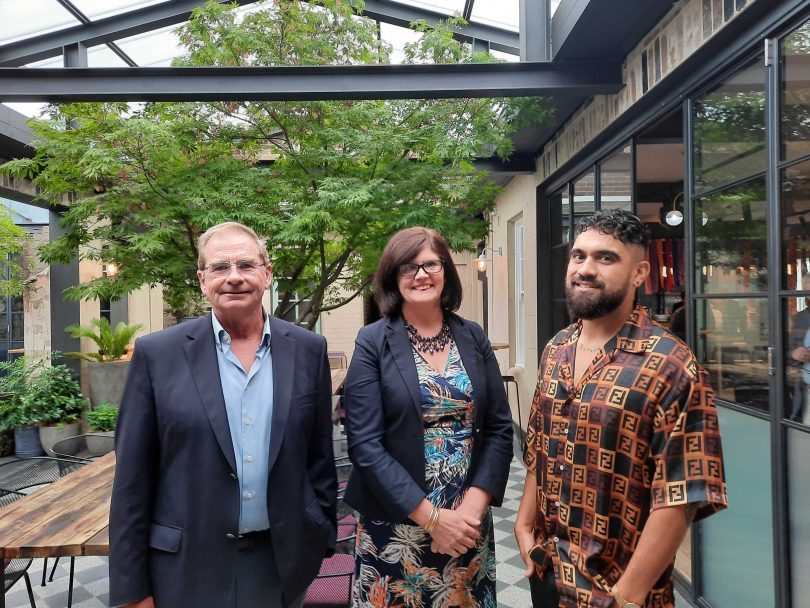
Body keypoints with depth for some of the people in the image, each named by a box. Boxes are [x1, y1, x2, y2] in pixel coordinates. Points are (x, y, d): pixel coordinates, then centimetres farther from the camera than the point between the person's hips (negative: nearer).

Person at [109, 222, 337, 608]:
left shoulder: (308, 350, -2)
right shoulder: (157, 354, -7)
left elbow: (320, 456, 4)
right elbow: (133, 479, -5)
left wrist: (321, 536, 6)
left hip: (284, 562, 2)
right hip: (187, 565, -1)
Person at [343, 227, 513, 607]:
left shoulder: (473, 337, 2)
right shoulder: (373, 343, -8)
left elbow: (499, 428, 2)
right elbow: (365, 445, -13)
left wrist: (474, 506, -10)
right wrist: (432, 517, -16)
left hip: (469, 521, 3)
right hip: (396, 526, -3)